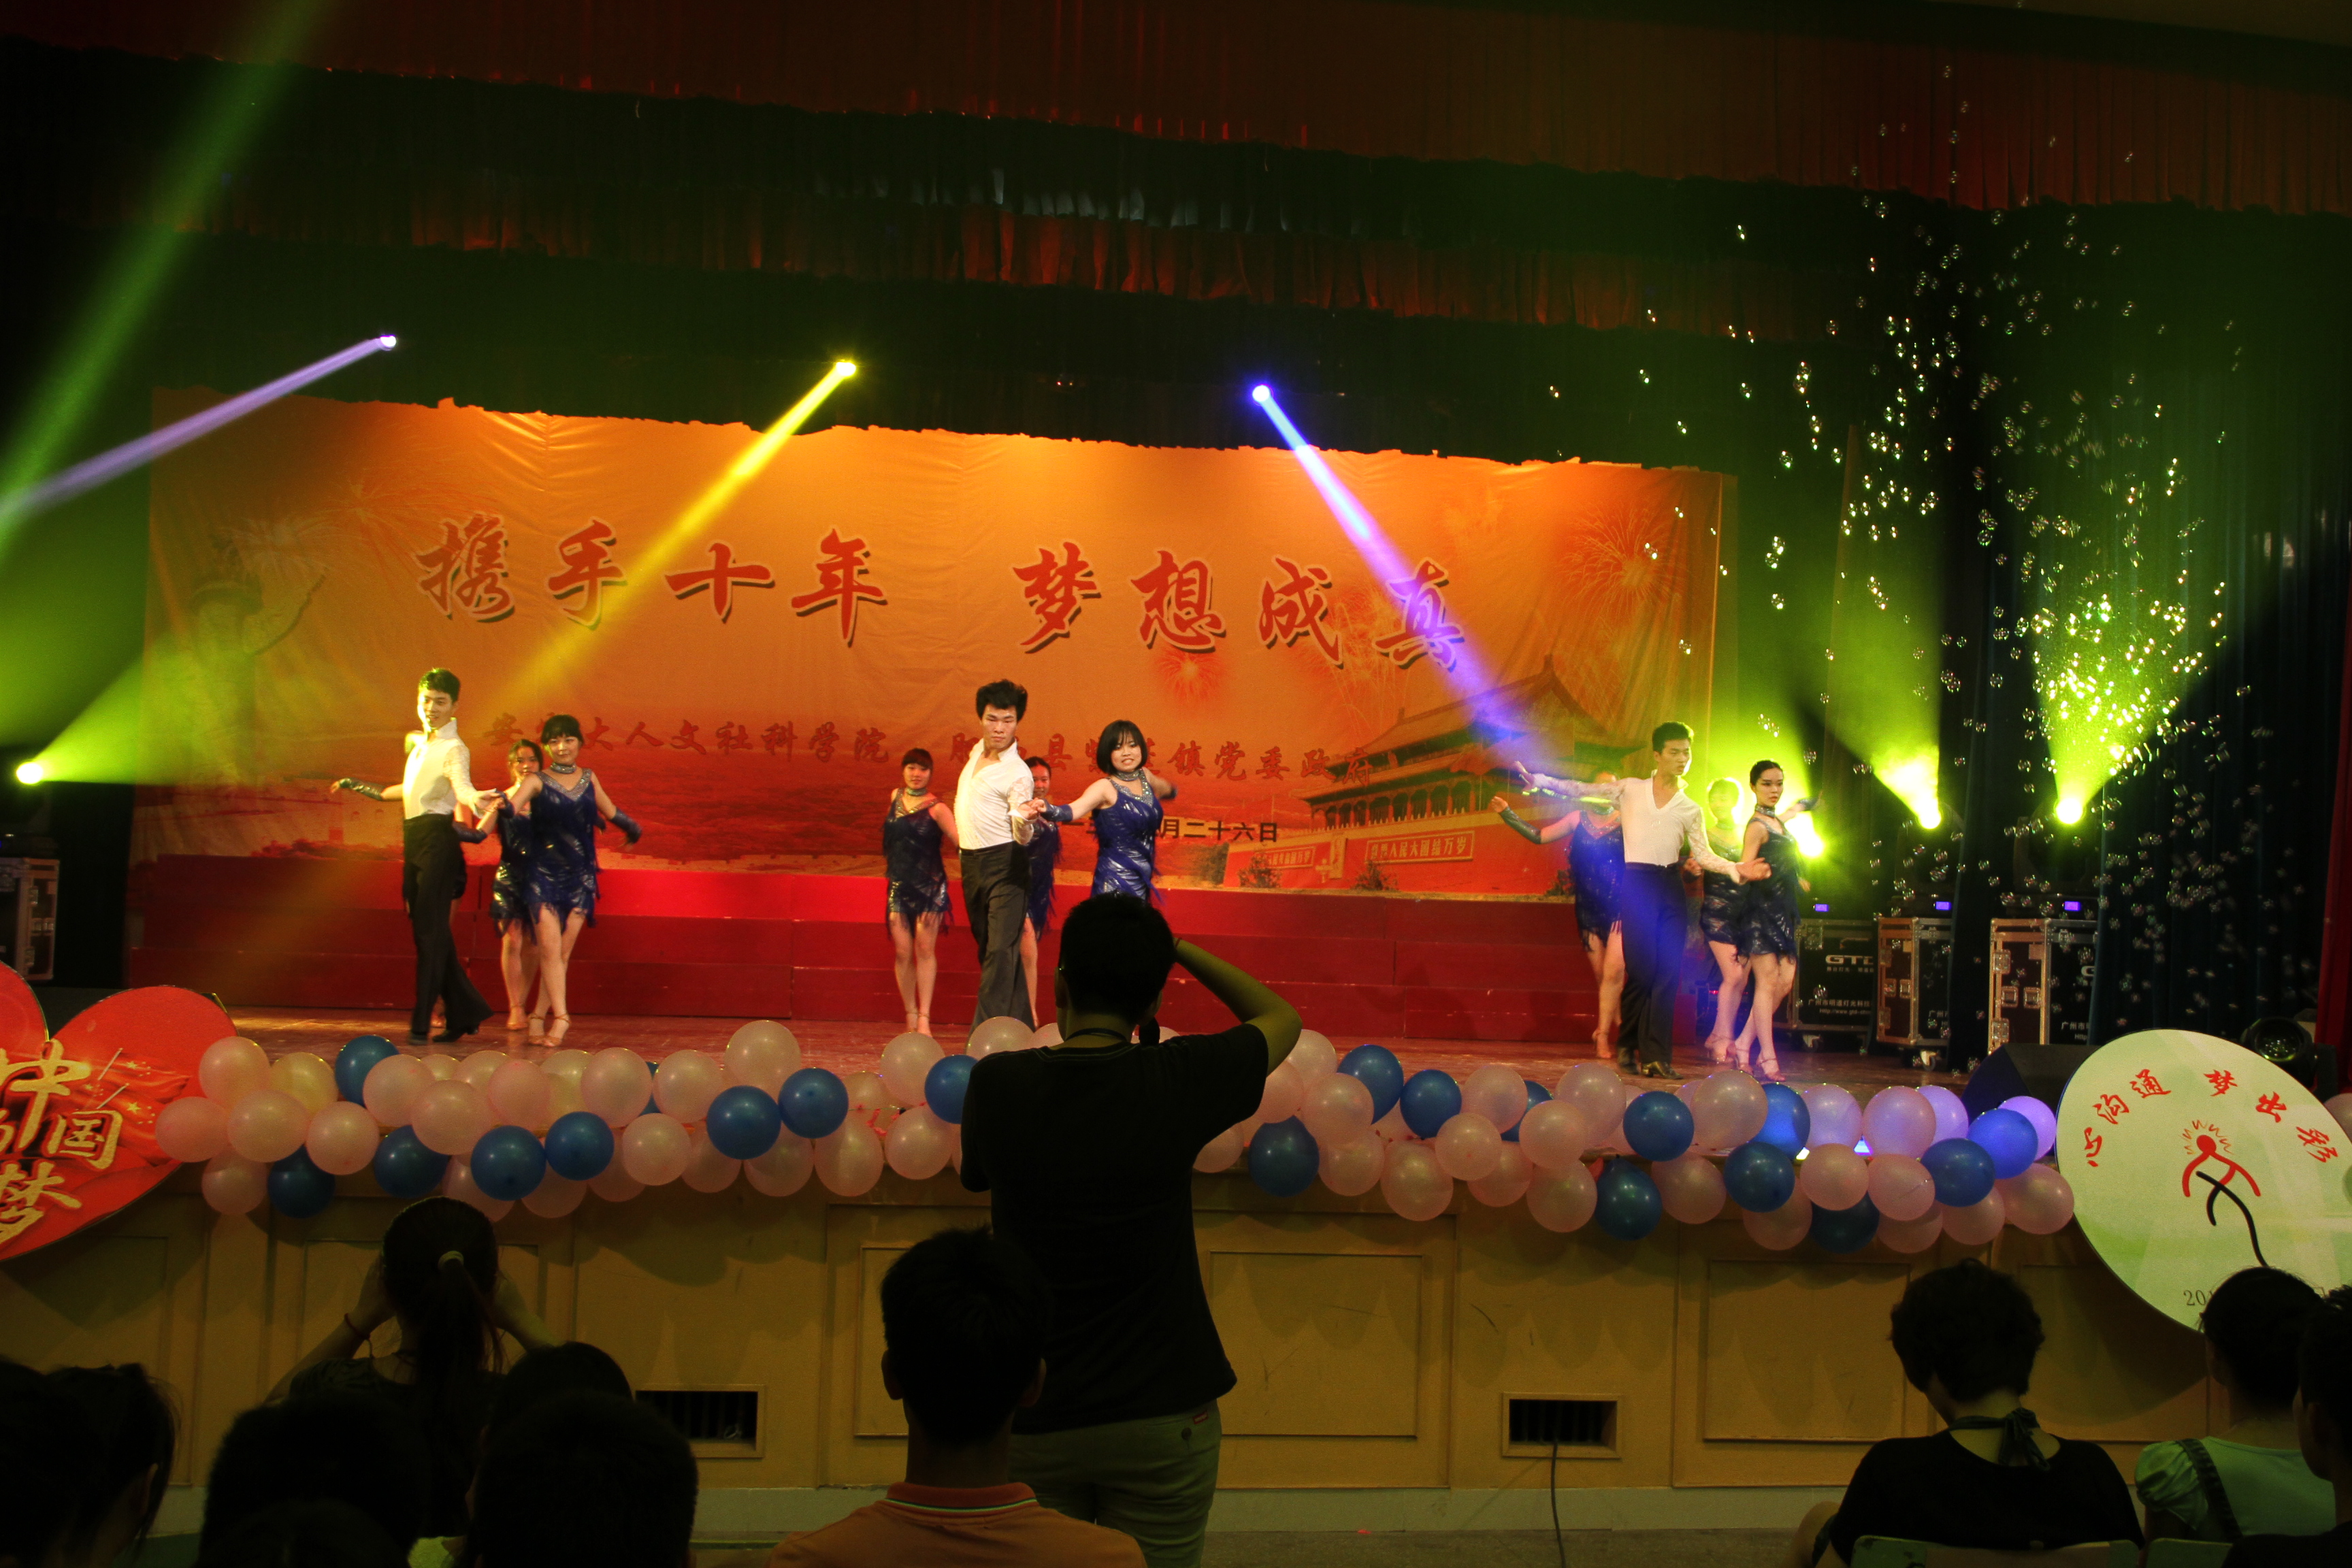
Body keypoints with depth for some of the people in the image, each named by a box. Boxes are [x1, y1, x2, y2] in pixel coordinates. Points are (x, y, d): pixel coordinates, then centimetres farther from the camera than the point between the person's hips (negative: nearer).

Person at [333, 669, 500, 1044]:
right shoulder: (417, 743, 18)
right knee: (426, 931, 9)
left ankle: (422, 1024, -9)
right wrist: (366, 788, 44)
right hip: (414, 840, 9)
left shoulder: (454, 749, -9)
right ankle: (464, 1013, 18)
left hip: (438, 839, -9)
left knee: (429, 931, -10)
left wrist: (475, 799, -53)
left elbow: (462, 785, -30)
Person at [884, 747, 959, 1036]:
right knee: (902, 952, -1)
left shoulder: (936, 808, -6)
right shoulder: (895, 797, 9)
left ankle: (924, 1017, -9)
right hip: (899, 885, 4)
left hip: (929, 885, -4)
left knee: (925, 949, -9)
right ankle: (910, 1015, 9)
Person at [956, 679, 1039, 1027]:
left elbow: (1022, 837, -21)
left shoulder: (1018, 773, -15)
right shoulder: (977, 751, 9)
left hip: (1004, 863, -8)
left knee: (1002, 949, -15)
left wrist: (1025, 819, -42)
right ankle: (1022, 1025, 20)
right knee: (987, 948, 12)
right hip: (970, 862, 8)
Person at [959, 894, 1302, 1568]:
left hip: (1032, 1421, 1)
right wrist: (1174, 947, 12)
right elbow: (1282, 1019, 9)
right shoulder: (1178, 1079, -12)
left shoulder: (996, 1084, -10)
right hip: (1162, 1414, -1)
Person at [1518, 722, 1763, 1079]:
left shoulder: (1690, 809, 14)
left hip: (1671, 887, 3)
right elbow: (1584, 790, 7)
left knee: (1669, 972, -4)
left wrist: (1736, 869, -8)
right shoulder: (1631, 790, 10)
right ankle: (1627, 1046, 10)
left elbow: (1704, 855, 9)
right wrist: (1541, 781, -2)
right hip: (1637, 882, -3)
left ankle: (1656, 1057, -2)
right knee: (1642, 969, -9)